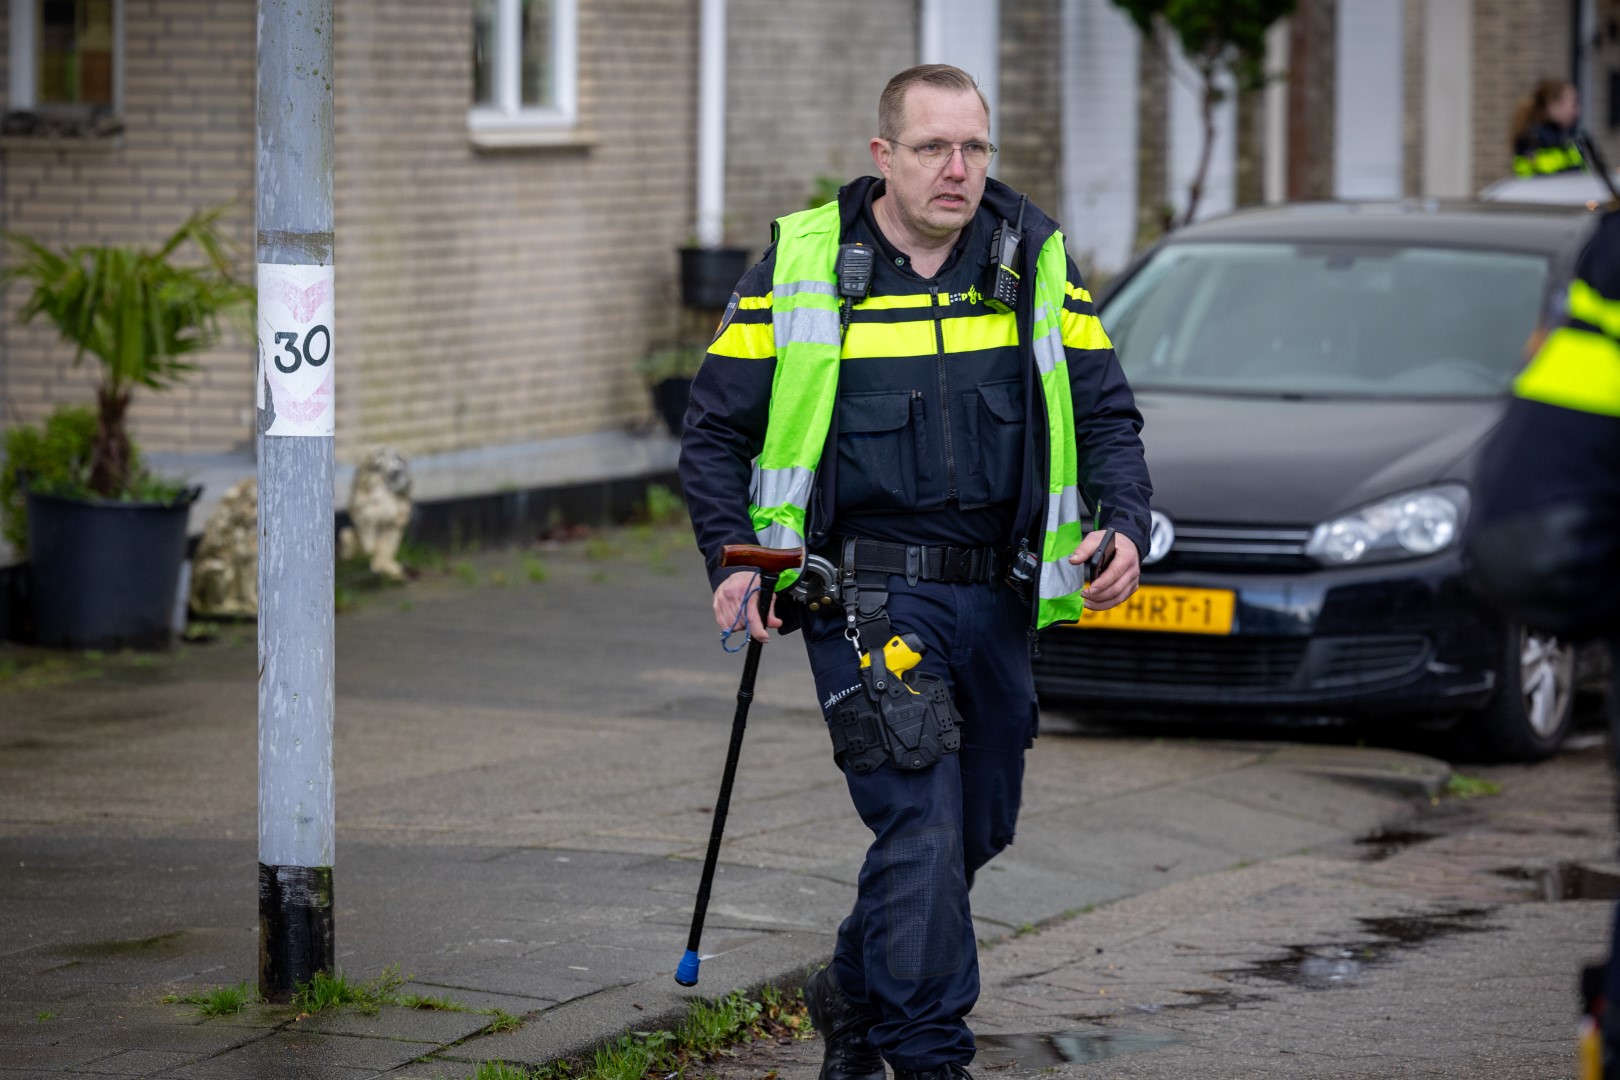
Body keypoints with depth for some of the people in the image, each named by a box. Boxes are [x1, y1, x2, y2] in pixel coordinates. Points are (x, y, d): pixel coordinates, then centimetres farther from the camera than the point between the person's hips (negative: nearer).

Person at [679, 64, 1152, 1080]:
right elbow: (717, 429, 2)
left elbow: (1106, 414, 10)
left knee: (979, 826, 14)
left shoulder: (1034, 261, 5)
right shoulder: (803, 266, -3)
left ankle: (856, 995, 37)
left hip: (994, 598, 5)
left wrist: (1123, 525, -8)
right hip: (866, 594, -5)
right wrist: (733, 559, -12)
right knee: (922, 824, -14)